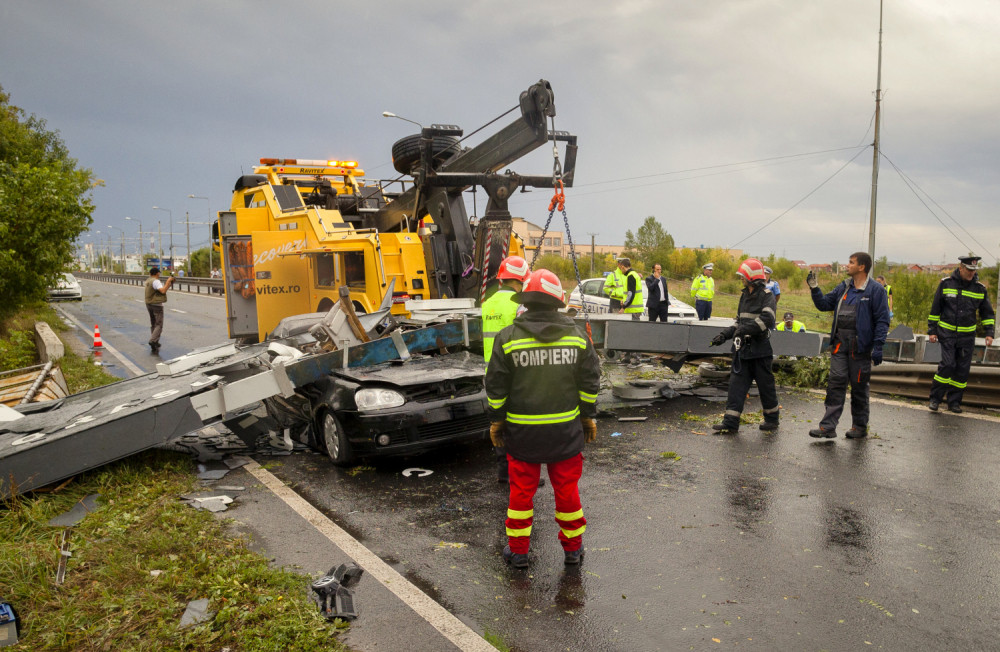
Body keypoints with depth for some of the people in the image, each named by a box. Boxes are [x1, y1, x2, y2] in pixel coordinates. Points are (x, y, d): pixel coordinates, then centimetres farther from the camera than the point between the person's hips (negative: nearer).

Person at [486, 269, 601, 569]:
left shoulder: (508, 338, -9)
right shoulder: (577, 336, -2)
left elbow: (496, 388, -5)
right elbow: (590, 383, 4)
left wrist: (496, 421, 6)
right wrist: (588, 417, 14)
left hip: (522, 430, -1)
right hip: (566, 429, 2)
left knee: (521, 490, 11)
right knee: (567, 488, 14)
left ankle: (518, 551, 22)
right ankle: (573, 548, 28)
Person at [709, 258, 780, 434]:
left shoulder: (766, 296, -8)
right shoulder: (745, 296, 17)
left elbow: (767, 319, -24)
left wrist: (745, 329, -29)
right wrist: (724, 335, 13)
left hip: (760, 349, -7)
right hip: (743, 349, 7)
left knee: (765, 385, 6)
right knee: (736, 383, 1)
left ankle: (772, 420, 23)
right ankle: (731, 423, 1)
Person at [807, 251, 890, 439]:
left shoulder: (875, 290, -6)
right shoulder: (844, 287, 12)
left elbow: (882, 320, -8)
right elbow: (824, 304, 19)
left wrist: (878, 348, -14)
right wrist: (814, 288, 4)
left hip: (860, 346, -5)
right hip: (840, 344, 5)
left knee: (859, 386, 6)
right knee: (836, 383, 0)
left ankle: (860, 427, 21)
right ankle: (828, 426, 0)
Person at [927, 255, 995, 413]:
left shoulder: (980, 288, 4)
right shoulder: (946, 283, -3)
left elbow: (987, 313, 13)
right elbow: (935, 309, 3)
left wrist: (989, 332, 2)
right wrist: (932, 330, 1)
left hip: (967, 336, 3)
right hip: (947, 333, -3)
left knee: (963, 369, 4)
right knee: (947, 365, -13)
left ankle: (954, 401, 15)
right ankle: (935, 398, -1)